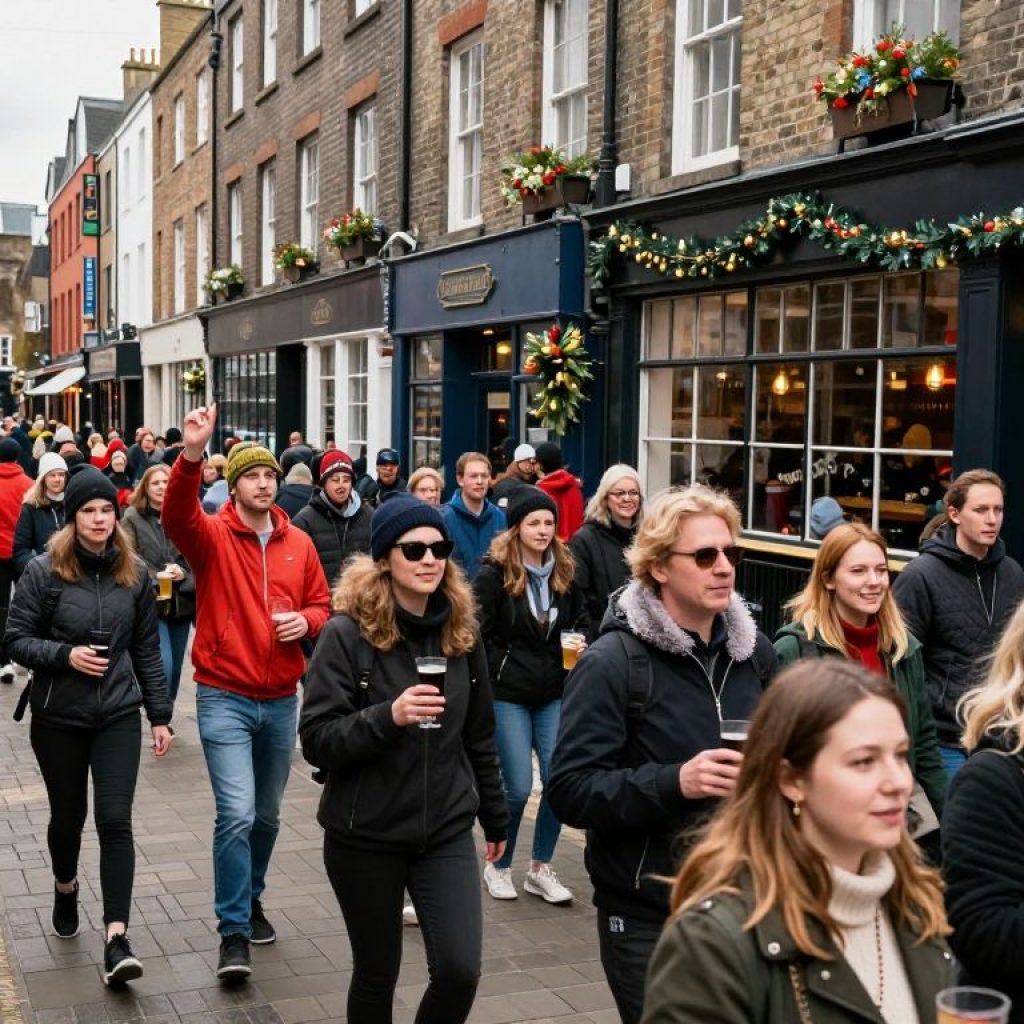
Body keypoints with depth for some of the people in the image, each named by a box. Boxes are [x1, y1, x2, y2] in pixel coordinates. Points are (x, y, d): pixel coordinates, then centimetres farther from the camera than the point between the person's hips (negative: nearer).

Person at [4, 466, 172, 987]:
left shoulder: (134, 573, 0)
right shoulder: (43, 571, -9)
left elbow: (146, 650, 6)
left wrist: (160, 715, 5)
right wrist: (65, 656, -22)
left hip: (118, 714, 1)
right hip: (58, 718, -1)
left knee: (115, 820, -8)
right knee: (68, 814, 15)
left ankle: (116, 939, -8)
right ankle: (66, 889, 46)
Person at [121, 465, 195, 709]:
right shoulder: (132, 518, 0)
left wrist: (184, 574, -12)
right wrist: (154, 581, -17)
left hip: (181, 602, 4)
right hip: (149, 602, -4)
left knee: (175, 668, 12)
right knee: (163, 665, -16)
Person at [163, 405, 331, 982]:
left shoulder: (299, 543, 4)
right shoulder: (211, 536, -7)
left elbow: (322, 605, 12)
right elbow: (177, 515, -29)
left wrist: (306, 621, -11)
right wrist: (193, 455, -44)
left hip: (281, 700, 4)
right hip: (224, 698, -4)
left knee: (267, 816, 17)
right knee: (237, 815, -13)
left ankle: (251, 899, 40)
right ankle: (234, 933, 0)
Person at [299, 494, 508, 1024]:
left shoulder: (460, 632, 3)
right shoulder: (347, 633, -11)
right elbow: (316, 740, -15)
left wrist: (495, 817, 17)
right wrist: (388, 716, -29)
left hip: (447, 830, 3)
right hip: (365, 836, -3)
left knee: (460, 970, -6)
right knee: (377, 973, 10)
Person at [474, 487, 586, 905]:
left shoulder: (564, 570, 6)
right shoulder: (494, 573, -9)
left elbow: (581, 619, 18)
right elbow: (477, 634, -7)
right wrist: (501, 669, -10)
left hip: (554, 695, 5)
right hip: (508, 696, -4)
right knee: (518, 788, -4)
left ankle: (540, 868, 17)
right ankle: (498, 867, 19)